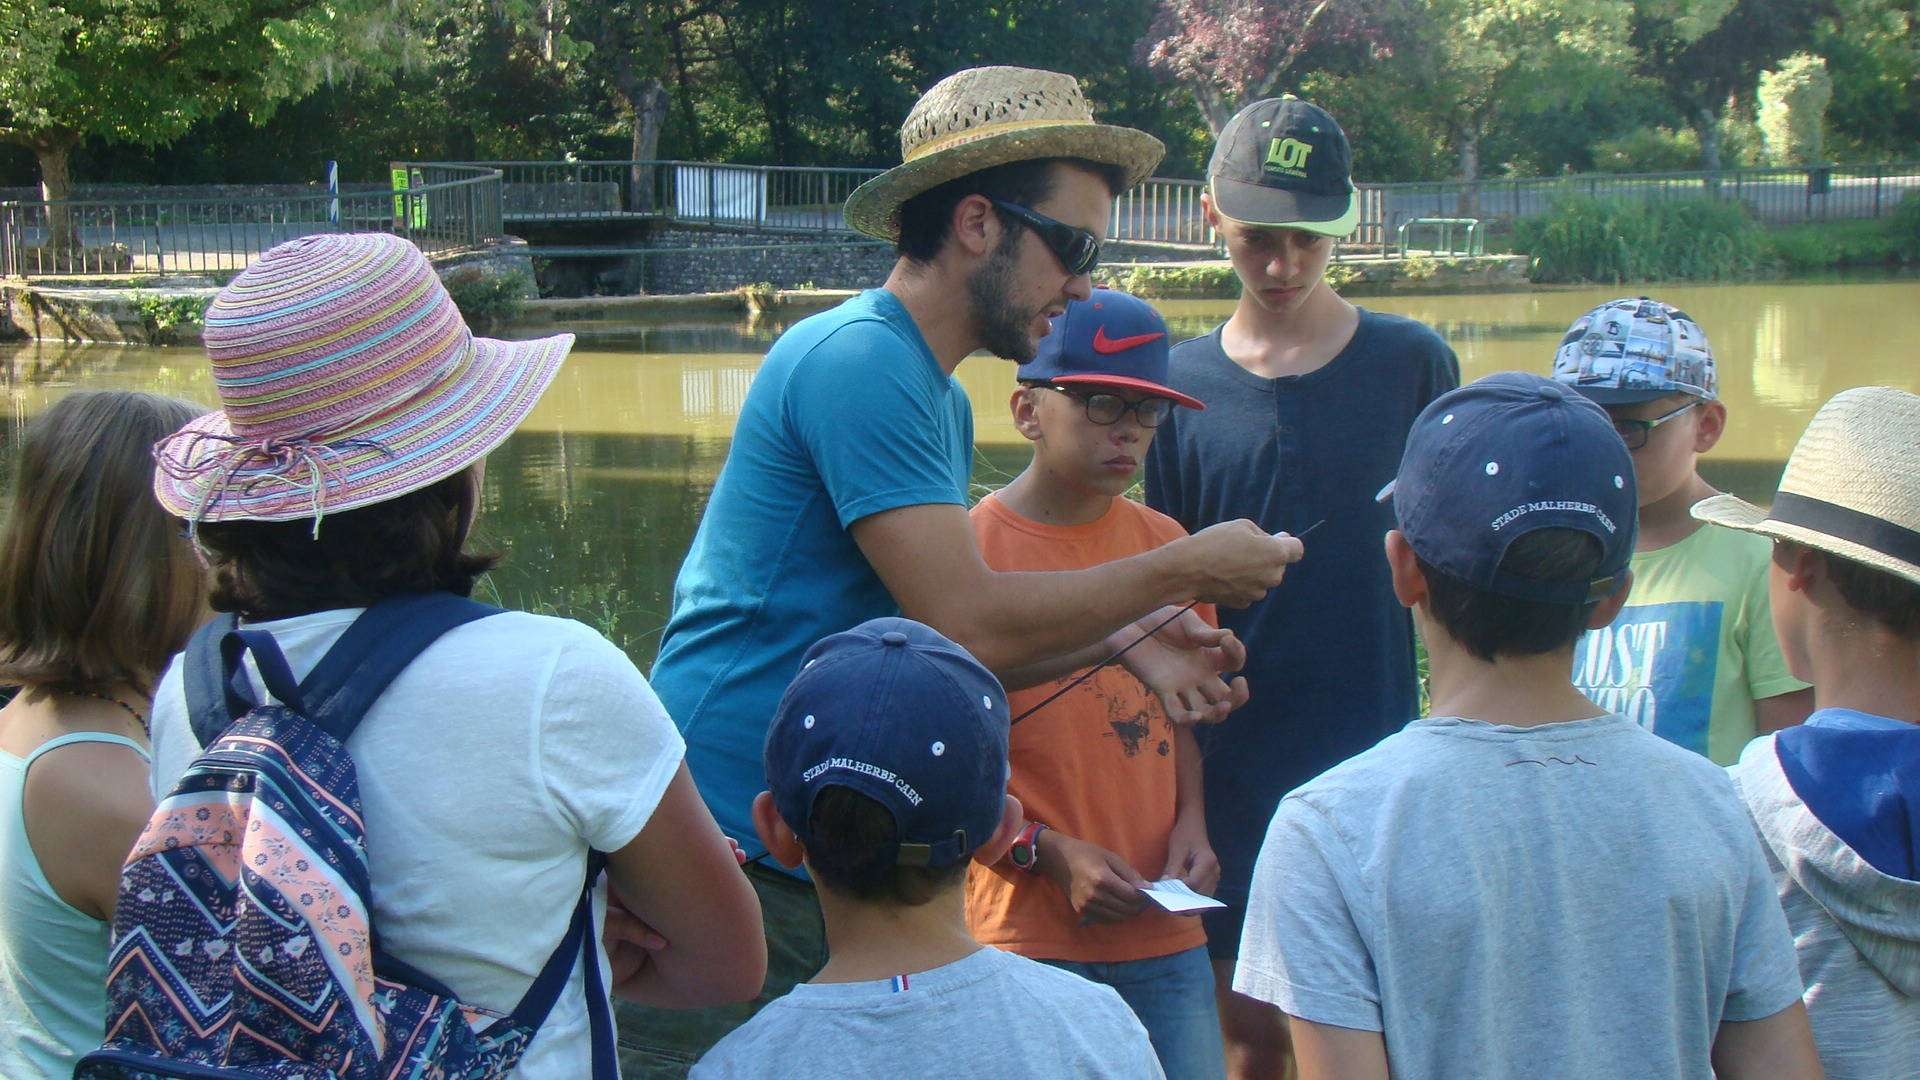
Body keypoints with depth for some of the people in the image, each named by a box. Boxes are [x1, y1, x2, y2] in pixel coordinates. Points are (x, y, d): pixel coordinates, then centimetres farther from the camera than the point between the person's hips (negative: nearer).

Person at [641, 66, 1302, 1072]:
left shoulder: (938, 397, 16)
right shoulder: (859, 361, -15)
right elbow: (967, 626, -21)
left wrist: (1127, 640, 5)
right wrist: (1182, 571, -11)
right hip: (737, 864, -10)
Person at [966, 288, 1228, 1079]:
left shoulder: (1163, 542, 9)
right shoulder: (973, 546, -7)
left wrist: (1190, 821, 4)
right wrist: (1049, 853, -14)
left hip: (1165, 927, 5)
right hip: (1027, 930, -5)